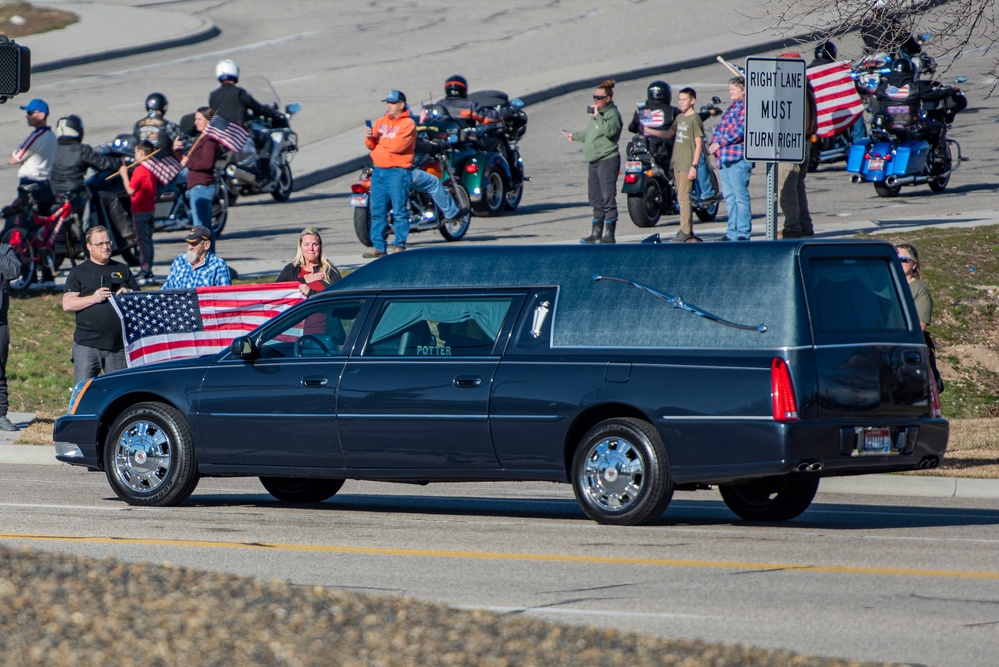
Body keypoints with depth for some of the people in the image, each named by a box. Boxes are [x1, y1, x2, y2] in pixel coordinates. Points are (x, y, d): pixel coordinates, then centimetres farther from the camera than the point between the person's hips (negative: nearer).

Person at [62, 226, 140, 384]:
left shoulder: (122, 270, 17)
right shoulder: (79, 272, 7)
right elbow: (67, 304, -3)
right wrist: (93, 298, -16)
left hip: (119, 345, 3)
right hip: (87, 345, -3)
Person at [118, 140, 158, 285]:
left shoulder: (139, 170, -18)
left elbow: (130, 190, -19)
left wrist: (124, 175, -8)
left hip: (140, 210, -9)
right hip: (150, 208, 9)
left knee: (143, 241, -8)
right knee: (147, 240, 15)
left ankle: (146, 274, -10)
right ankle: (147, 271, 22)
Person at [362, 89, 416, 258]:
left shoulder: (408, 124, -5)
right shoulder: (381, 122, 16)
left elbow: (398, 145, -18)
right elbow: (372, 145, 13)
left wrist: (380, 140, -4)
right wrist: (370, 138, -9)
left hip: (398, 171, -7)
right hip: (379, 171, 7)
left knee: (399, 211, -5)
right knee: (377, 211, 6)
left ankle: (399, 245, -2)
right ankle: (378, 246, 9)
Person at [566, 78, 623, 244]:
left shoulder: (612, 113, -9)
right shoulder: (595, 113, 19)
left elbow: (611, 130, -29)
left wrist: (598, 116, -26)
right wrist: (574, 136, 42)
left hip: (608, 160, -10)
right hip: (595, 162, 10)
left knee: (608, 198, -10)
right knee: (596, 199, 13)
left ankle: (609, 235, -10)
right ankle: (596, 233, 19)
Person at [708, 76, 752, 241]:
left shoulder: (746, 107, -6)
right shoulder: (731, 108, 23)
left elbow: (740, 130, -17)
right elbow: (719, 127, 24)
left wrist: (719, 143, -15)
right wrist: (713, 144, 5)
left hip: (738, 158, -10)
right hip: (724, 159, 10)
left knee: (740, 196, -9)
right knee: (729, 197, 11)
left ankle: (743, 233, -9)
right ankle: (733, 232, 15)